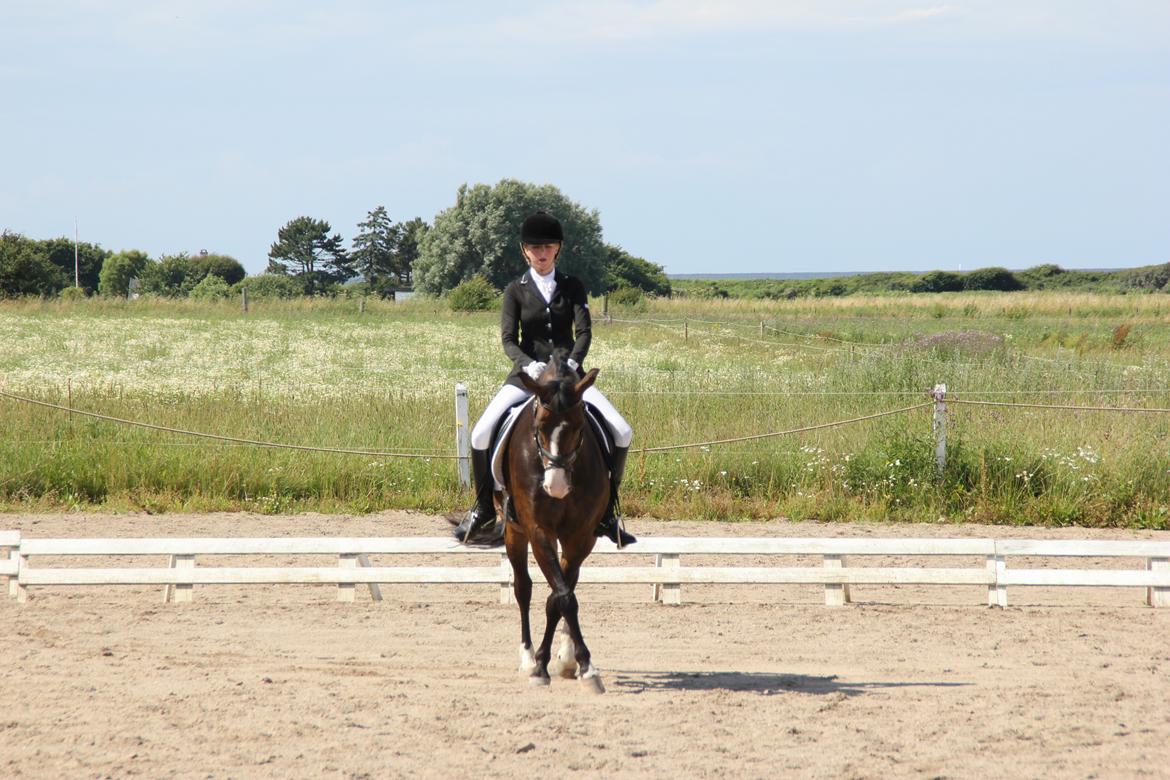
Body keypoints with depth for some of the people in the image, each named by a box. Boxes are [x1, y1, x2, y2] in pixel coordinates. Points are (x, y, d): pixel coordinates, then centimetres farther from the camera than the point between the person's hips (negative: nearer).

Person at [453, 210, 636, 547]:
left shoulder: (572, 287, 6)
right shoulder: (516, 291, 3)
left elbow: (584, 331, -5)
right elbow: (508, 340, -6)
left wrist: (573, 361, -26)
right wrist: (529, 364, -26)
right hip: (526, 375, -1)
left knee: (622, 432, -16)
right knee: (480, 435, -20)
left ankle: (607, 513, -2)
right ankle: (483, 508, 2)